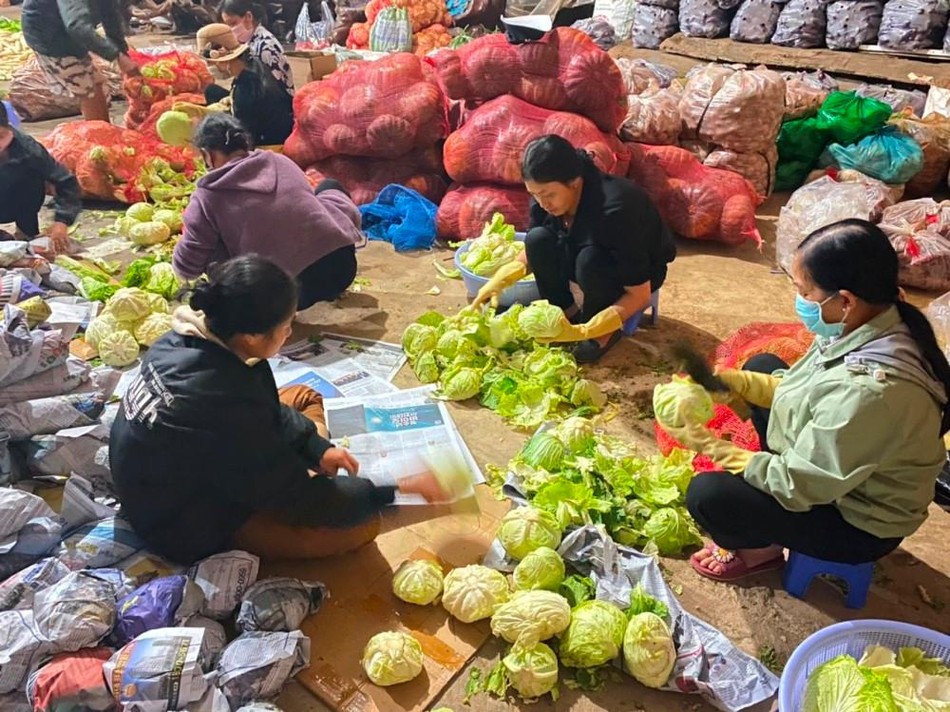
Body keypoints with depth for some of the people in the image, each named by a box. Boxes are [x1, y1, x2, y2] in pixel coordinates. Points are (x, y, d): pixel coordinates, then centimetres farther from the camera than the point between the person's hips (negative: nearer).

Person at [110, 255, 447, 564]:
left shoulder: (189, 338, -14)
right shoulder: (225, 404, -38)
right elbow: (303, 499, -25)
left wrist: (317, 447, -1)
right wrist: (396, 490, -17)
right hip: (189, 528, -8)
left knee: (303, 397, 15)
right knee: (362, 524, -14)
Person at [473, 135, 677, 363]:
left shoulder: (614, 211, -37)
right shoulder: (546, 198, -19)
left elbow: (639, 295, -33)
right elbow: (532, 252, -1)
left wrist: (582, 332, -39)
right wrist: (500, 280, -20)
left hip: (644, 269, -5)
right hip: (592, 266, 6)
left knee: (590, 260, -37)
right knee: (538, 240, -21)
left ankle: (605, 331, -11)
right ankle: (568, 316, -3)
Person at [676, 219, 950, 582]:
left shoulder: (867, 392, -40)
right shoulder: (872, 330, -13)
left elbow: (798, 486, -29)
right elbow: (803, 390, 3)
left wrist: (711, 446, -20)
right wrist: (723, 380, -8)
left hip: (858, 519, -8)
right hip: (837, 470, 9)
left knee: (706, 495, -20)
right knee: (761, 364, 13)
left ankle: (760, 549, 13)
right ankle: (774, 477, 19)